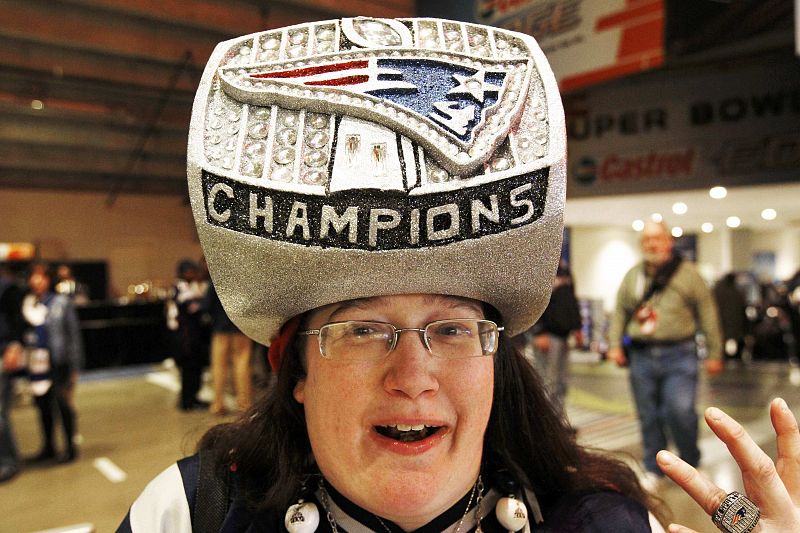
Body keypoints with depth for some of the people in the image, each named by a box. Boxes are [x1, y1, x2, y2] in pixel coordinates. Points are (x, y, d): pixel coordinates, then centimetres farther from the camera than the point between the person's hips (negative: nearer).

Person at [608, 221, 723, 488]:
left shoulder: (688, 273, 1)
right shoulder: (632, 276, 11)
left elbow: (707, 314, 2)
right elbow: (619, 312, 13)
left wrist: (714, 353, 0)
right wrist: (615, 344, 2)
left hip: (679, 356, -3)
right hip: (641, 357, 3)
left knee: (680, 410, -12)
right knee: (649, 418, 8)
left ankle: (691, 462, 15)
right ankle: (653, 470, 23)